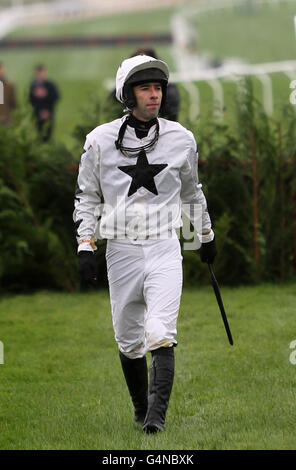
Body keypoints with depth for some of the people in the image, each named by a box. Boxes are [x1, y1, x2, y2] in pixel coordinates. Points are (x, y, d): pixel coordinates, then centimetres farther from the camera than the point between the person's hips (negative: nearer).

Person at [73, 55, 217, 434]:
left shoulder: (180, 139, 3)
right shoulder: (100, 140, -1)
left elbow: (191, 190, 20)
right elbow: (87, 196, 8)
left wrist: (206, 235, 29)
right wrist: (85, 246, -1)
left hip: (164, 249, 0)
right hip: (121, 250, 1)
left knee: (160, 333, -17)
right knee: (128, 340, 6)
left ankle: (157, 415, -19)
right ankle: (140, 408, 26)